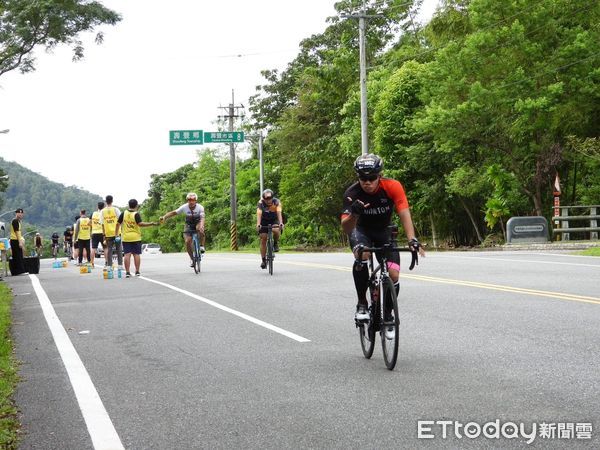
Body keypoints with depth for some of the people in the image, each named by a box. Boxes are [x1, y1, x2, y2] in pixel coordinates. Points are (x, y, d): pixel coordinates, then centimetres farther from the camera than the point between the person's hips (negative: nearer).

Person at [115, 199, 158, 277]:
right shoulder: (136, 214, -9)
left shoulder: (124, 213, 2)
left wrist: (116, 234, 8)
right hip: (136, 237, -2)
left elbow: (118, 224, 1)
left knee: (127, 254, -1)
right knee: (136, 254, 6)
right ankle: (137, 271, 7)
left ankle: (127, 272, -5)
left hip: (126, 237, 2)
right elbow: (140, 224, -22)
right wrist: (151, 223, -22)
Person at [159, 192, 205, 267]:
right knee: (187, 241, -15)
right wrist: (164, 217, -33)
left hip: (198, 223, -2)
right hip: (189, 225, 2)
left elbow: (202, 218, -38)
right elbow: (174, 212, -18)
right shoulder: (184, 207, -20)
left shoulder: (200, 207, -25)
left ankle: (202, 246, -21)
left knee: (200, 229, -40)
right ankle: (193, 259, 2)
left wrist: (201, 226, -58)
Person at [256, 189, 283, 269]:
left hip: (274, 220, -1)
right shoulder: (261, 203, -25)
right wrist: (258, 224, -52)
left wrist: (281, 223, -52)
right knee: (263, 239, -6)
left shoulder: (276, 202, -25)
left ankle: (275, 244, -3)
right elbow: (259, 214, -37)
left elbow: (279, 213, -36)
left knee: (276, 230, -33)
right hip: (264, 221, 1)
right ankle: (263, 260, 2)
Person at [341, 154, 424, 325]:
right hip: (361, 230, -1)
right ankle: (362, 304, -18)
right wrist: (354, 214, -54)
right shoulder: (352, 194, -28)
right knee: (362, 254, -35)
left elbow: (404, 214, -34)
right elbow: (346, 229, -33)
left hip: (384, 232, 1)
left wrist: (412, 240, -50)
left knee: (394, 275, -16)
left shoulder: (392, 187, -26)